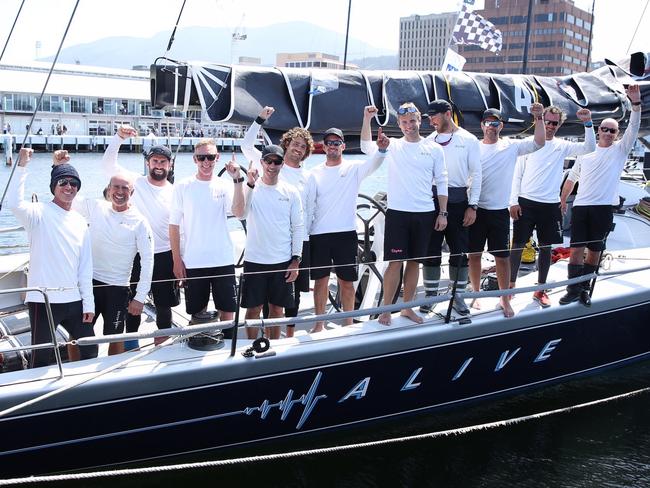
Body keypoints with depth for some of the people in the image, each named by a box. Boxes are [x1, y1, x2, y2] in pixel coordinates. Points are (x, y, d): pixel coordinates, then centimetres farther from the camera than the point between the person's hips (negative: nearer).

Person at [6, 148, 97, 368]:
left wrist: (88, 303, 7)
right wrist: (21, 166, -32)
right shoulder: (40, 212, -5)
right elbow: (14, 203, -29)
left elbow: (86, 266, 11)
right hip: (43, 299, -6)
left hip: (73, 299, 6)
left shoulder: (80, 222, 11)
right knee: (42, 357, -1)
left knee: (90, 349, 15)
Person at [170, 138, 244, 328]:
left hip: (223, 262, 1)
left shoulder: (225, 186, 2)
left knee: (227, 313, 5)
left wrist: (237, 179, -21)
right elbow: (173, 226, 1)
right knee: (197, 314, 10)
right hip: (193, 263, -1)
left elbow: (238, 212, -15)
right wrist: (177, 260, -3)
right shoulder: (182, 187, -1)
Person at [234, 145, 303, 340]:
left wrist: (296, 260, 0)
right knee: (253, 308, 6)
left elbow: (297, 227, 4)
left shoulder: (291, 192, 1)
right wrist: (250, 184, -27)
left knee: (276, 308, 12)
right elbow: (240, 214, -19)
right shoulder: (251, 188, -3)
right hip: (254, 260, -1)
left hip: (283, 261, 2)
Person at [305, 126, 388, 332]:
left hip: (346, 233, -1)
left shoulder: (353, 168, 3)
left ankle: (348, 323, 19)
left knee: (347, 281, 6)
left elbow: (373, 163, -17)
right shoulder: (315, 174, 5)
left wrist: (382, 149, -38)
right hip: (319, 234, 1)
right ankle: (319, 323, 20)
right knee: (320, 280, 7)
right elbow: (308, 207, 6)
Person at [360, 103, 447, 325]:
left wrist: (443, 213, 2)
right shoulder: (392, 146, 2)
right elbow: (367, 147, -13)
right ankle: (386, 310, 8)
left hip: (425, 214, 2)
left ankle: (407, 308, 23)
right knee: (395, 262, -2)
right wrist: (367, 118, -21)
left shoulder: (434, 149, 5)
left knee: (414, 261, 10)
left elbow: (442, 183, 6)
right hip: (397, 213, -2)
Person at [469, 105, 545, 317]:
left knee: (503, 256, 5)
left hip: (499, 211, 0)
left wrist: (539, 118, -18)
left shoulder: (511, 146, 2)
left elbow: (538, 143, -8)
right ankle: (476, 294, 24)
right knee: (474, 254, 8)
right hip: (476, 209, 0)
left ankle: (504, 299, 18)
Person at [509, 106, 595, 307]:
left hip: (550, 205, 2)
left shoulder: (562, 146, 6)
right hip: (526, 202, -2)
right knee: (518, 244, 1)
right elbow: (517, 175, 1)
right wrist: (514, 201, -5)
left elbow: (589, 148, -5)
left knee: (546, 247, 8)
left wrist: (588, 123, -16)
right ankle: (511, 286, 13)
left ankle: (540, 290, 20)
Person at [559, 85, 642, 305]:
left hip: (603, 208, -1)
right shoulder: (585, 153, 14)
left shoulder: (620, 150, 7)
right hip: (580, 207, 1)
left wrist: (636, 104, -20)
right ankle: (574, 289, 4)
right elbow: (571, 179, 23)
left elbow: (633, 129, -8)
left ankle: (584, 287, 18)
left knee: (595, 250, 6)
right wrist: (562, 201, 21)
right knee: (576, 248, -2)